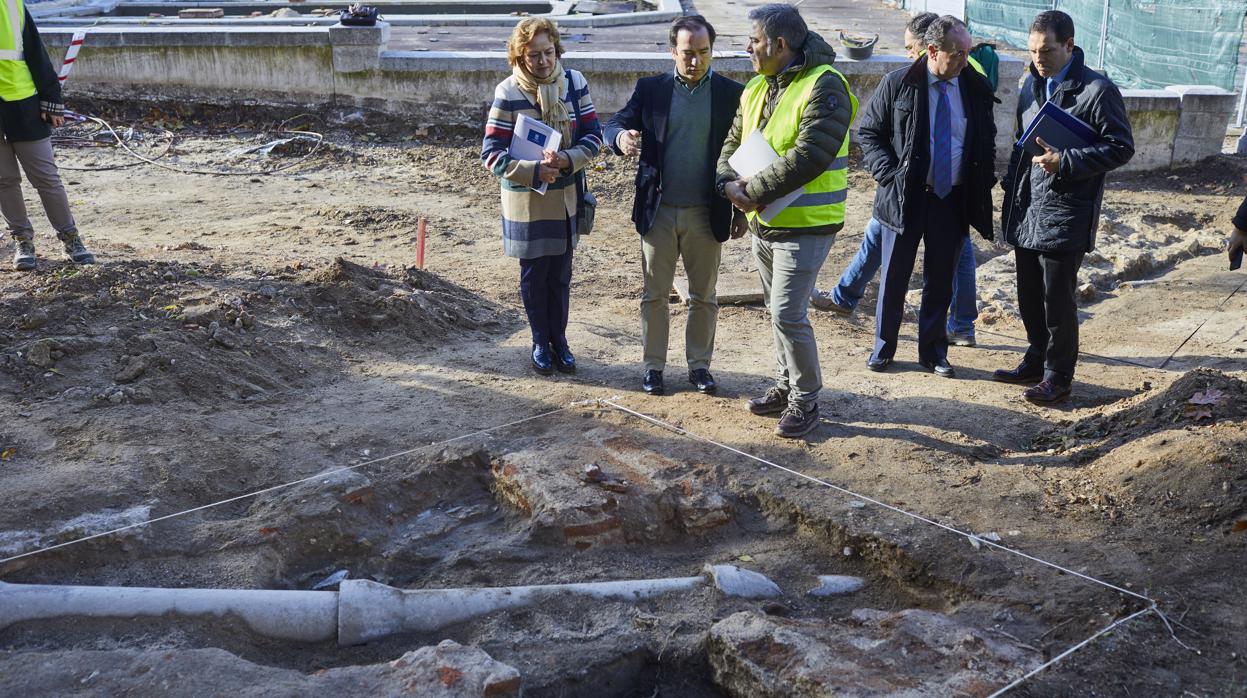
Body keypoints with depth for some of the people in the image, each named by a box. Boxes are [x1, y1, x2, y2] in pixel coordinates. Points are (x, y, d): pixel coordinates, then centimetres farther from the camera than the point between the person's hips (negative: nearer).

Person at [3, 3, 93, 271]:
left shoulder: (13, 6, 0)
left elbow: (36, 53, 1)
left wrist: (51, 101, -3)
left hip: (24, 108, -1)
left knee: (46, 176, 2)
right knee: (6, 180, 7)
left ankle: (69, 236, 13)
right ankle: (22, 239, 21)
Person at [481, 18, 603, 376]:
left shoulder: (575, 82, -6)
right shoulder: (508, 93, -15)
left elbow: (593, 136, -3)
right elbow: (491, 153, -14)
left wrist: (566, 159, -22)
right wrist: (535, 171, -26)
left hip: (566, 196, 3)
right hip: (526, 201, -2)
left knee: (560, 275, 14)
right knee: (534, 275, 11)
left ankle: (559, 340, 31)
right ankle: (540, 343, 28)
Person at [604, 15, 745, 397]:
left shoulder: (731, 93, -2)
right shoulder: (650, 89, 1)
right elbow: (615, 123, -1)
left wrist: (743, 210, 0)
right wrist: (621, 137, -27)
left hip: (706, 215, 0)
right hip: (658, 211, 1)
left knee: (704, 296, 10)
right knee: (654, 294, 8)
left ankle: (699, 364, 24)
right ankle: (653, 365, 21)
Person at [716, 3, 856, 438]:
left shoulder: (824, 87, -17)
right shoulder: (756, 88, 10)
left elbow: (808, 157, -26)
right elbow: (733, 142, 12)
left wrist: (754, 191, -23)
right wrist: (729, 182, -9)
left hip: (803, 225, -8)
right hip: (762, 223, 8)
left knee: (788, 314, -9)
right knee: (779, 310, 17)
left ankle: (805, 400, 7)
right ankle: (787, 386, 32)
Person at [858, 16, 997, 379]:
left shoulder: (976, 88, 2)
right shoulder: (898, 84, -7)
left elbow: (987, 141, 15)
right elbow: (868, 132, 0)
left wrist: (984, 183, 3)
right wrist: (888, 173, -12)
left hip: (954, 199, 2)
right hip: (905, 196, -2)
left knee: (940, 280, 10)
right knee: (894, 277, 7)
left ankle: (933, 351, 23)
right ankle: (883, 347, 22)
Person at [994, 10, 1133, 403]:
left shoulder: (1098, 90, -11)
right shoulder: (1031, 85, 11)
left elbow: (1121, 147, -11)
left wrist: (1066, 162, -22)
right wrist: (1011, 185, 13)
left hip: (1065, 216, -7)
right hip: (1025, 212, 7)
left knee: (1058, 301, 1)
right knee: (1029, 296, 16)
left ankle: (1058, 377, 15)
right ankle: (1036, 361, 32)